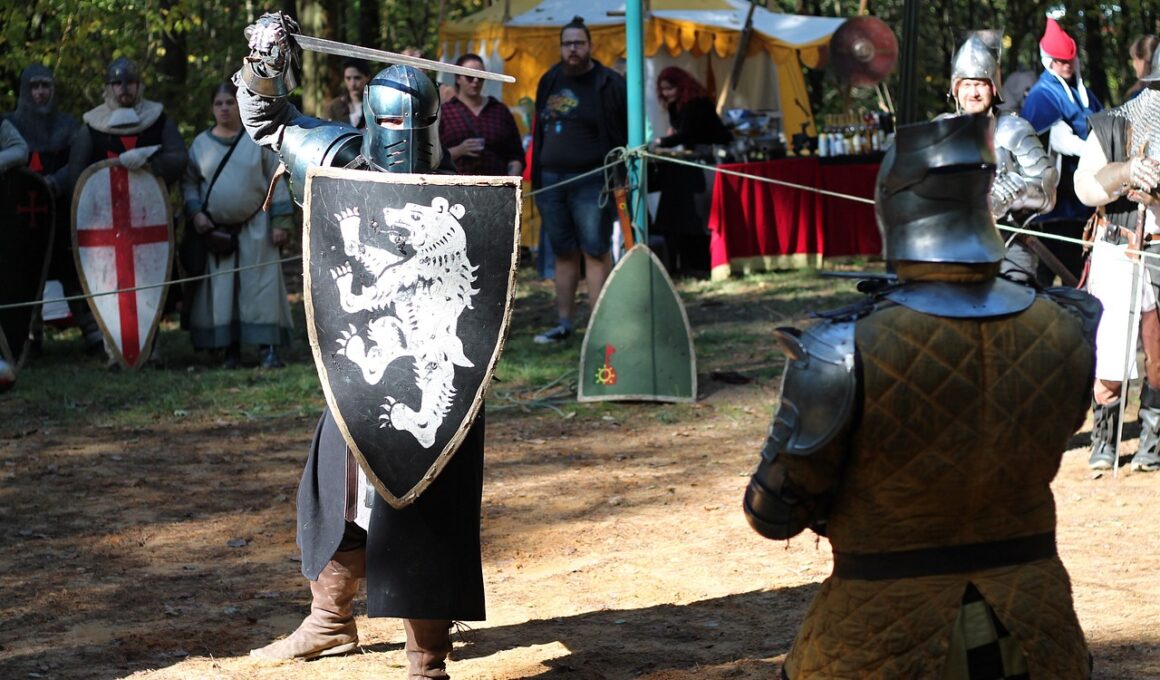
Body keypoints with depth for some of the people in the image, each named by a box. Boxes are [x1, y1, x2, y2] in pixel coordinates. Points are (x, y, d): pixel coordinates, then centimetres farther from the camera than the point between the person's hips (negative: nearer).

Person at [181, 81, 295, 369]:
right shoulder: (201, 144, 6)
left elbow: (276, 182, 0)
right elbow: (189, 183, 10)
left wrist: (280, 222, -6)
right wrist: (195, 212, -7)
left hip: (255, 228, -2)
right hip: (215, 230, 2)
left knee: (261, 285, -8)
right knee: (220, 289, 0)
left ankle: (268, 348, -9)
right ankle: (231, 351, 6)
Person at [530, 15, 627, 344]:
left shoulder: (608, 84, -5)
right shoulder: (550, 82, 14)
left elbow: (625, 134, -7)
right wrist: (535, 177, 15)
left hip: (590, 182, -6)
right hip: (550, 179, 6)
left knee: (596, 252, -6)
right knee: (564, 254, 11)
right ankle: (564, 324, 16)